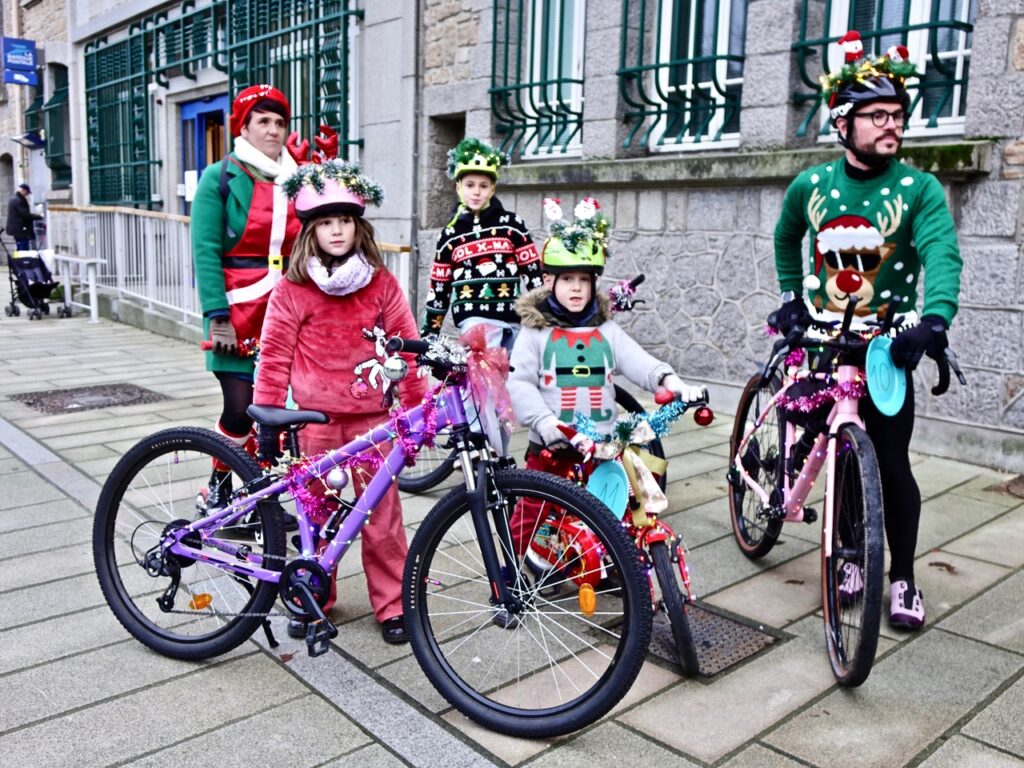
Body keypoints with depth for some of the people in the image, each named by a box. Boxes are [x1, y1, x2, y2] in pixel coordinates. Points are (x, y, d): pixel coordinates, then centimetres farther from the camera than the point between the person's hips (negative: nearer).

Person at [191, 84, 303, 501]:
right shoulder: (220, 178, 0)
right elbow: (206, 252, -7)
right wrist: (218, 318, -14)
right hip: (238, 310, -4)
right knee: (240, 409, -6)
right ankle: (219, 486, 20)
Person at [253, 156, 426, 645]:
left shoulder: (382, 284, 1)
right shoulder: (291, 291, -2)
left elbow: (407, 346, 2)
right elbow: (274, 356, 0)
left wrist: (416, 408, 0)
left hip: (372, 416, 0)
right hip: (316, 418, 0)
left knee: (382, 513, 3)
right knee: (316, 513, 12)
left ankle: (392, 605, 18)